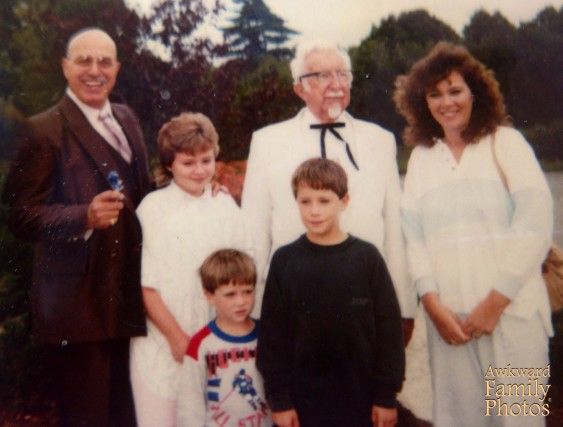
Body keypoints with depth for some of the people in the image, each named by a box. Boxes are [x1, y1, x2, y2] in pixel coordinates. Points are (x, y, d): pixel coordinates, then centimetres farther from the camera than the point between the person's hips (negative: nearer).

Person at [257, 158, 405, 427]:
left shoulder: (366, 257, -3)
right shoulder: (284, 260, -2)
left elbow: (388, 327, -1)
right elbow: (272, 332, 0)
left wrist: (387, 395, -2)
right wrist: (278, 398, -2)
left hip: (360, 396, 0)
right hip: (303, 397, 0)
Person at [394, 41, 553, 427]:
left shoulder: (506, 142, 2)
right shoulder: (421, 156, 12)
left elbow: (535, 225, -6)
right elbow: (413, 236, 7)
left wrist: (495, 303, -10)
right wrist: (433, 305, -5)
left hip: (512, 312, -2)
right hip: (449, 316, 3)